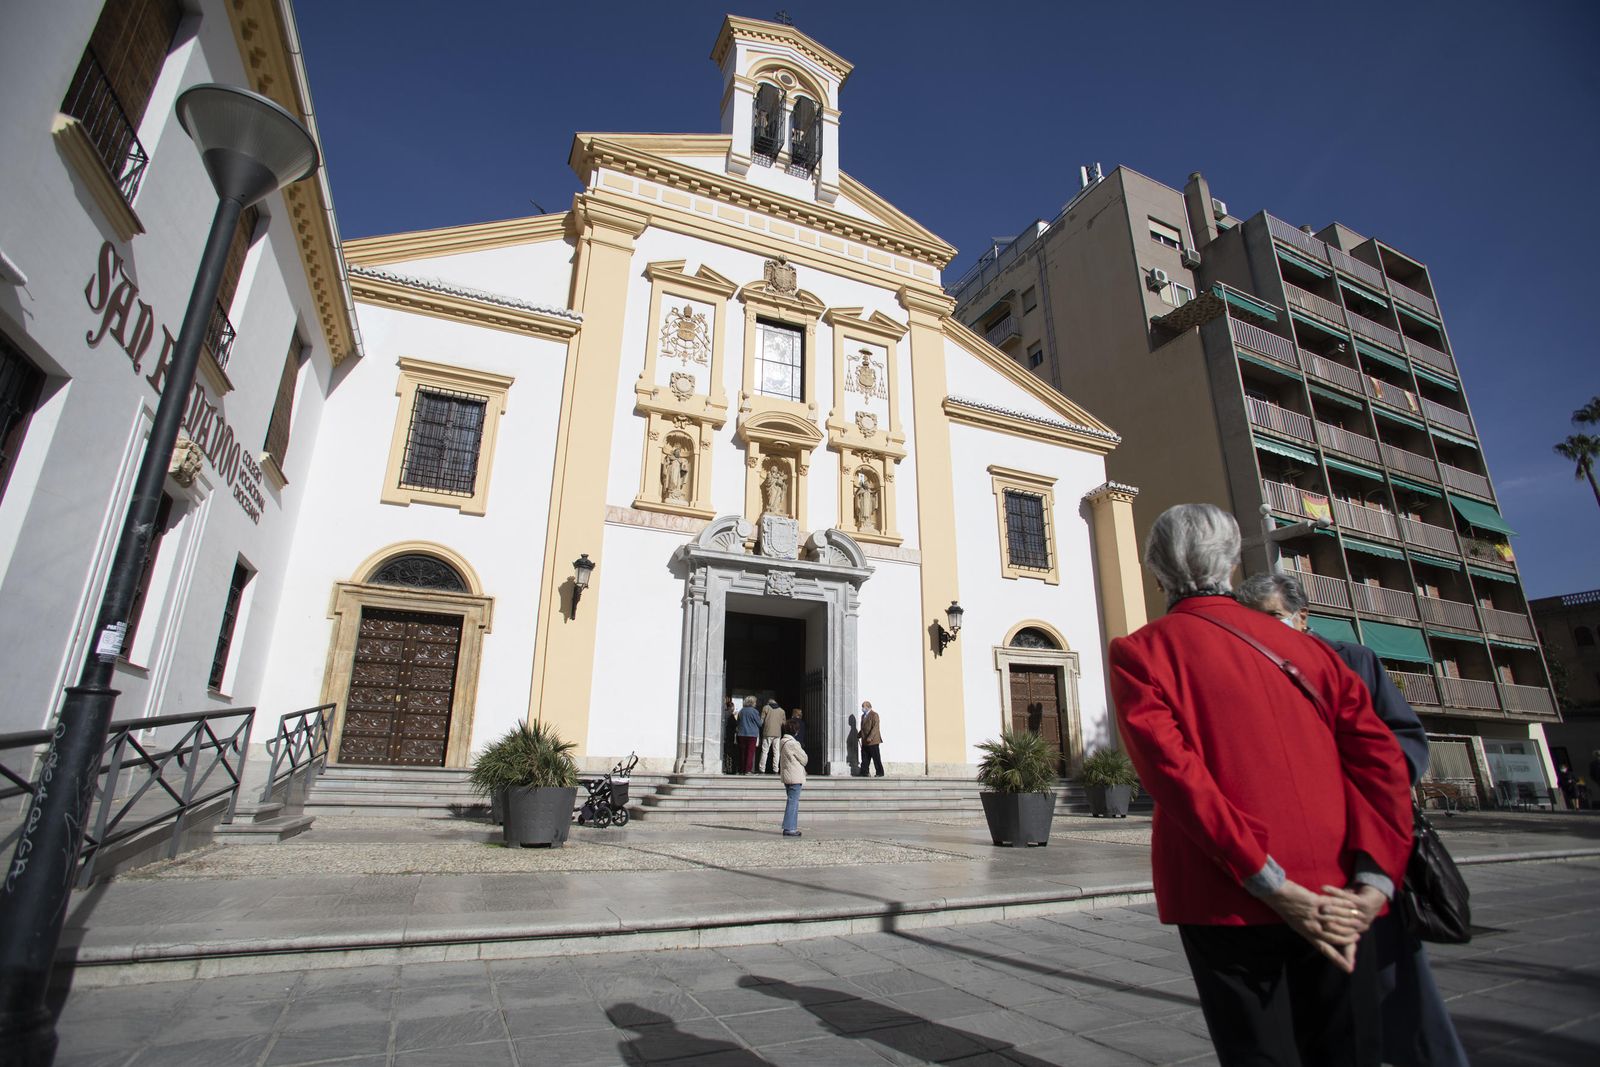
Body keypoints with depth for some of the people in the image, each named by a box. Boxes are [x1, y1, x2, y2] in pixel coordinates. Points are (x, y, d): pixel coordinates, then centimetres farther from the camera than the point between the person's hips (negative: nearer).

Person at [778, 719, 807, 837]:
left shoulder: (782, 741, 10)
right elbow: (804, 759, -9)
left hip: (786, 776, 9)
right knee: (793, 802, -5)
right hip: (795, 777, -9)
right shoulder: (792, 743, -19)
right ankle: (789, 828, -3)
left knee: (792, 802, 15)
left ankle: (791, 827, 19)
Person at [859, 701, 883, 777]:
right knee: (865, 758, 8)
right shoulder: (863, 716, 18)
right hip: (865, 742, 8)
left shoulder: (874, 715, -9)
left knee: (876, 758, -2)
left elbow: (875, 727, -18)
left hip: (873, 741, -8)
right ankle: (864, 773, 11)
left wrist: (870, 738, -24)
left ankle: (880, 773, 6)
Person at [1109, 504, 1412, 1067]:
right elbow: (1382, 757, 2)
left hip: (1230, 898, -4)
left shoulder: (1138, 652, -4)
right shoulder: (1303, 646, 10)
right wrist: (1372, 883, -5)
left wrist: (1268, 885, -13)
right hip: (1334, 898, 4)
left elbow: (1173, 772, -15)